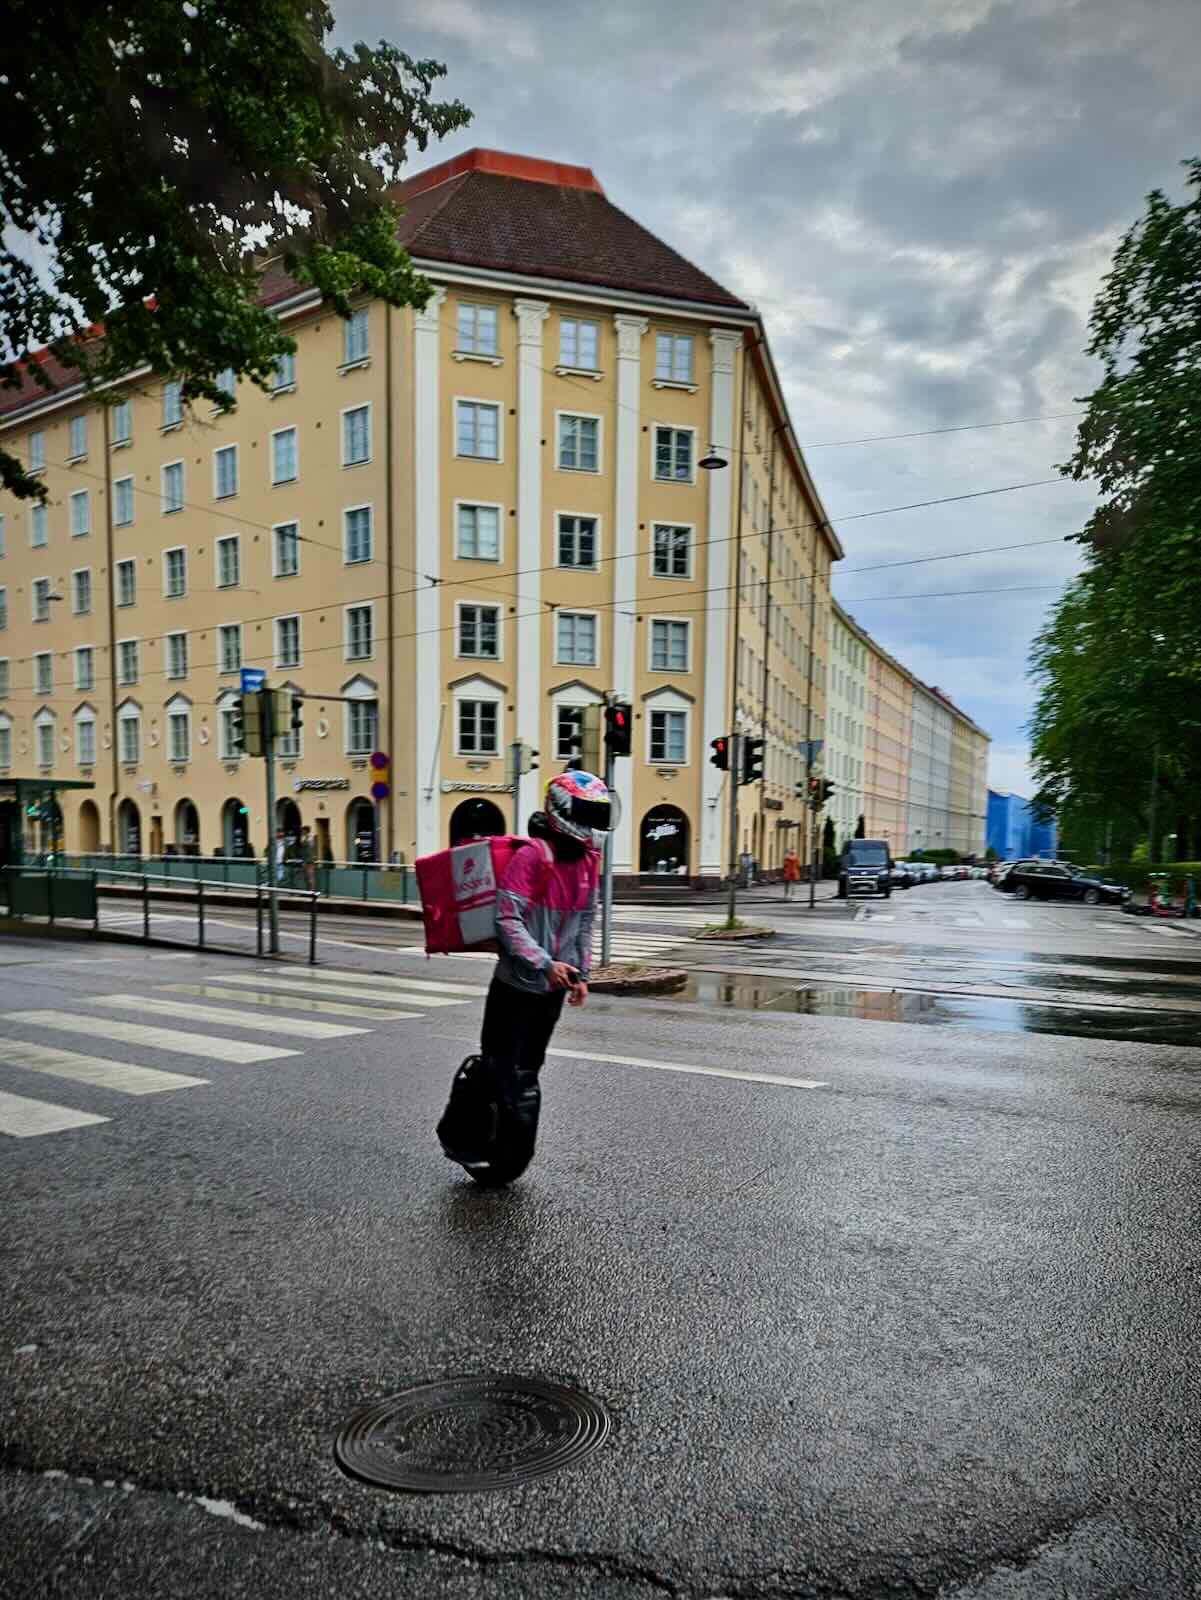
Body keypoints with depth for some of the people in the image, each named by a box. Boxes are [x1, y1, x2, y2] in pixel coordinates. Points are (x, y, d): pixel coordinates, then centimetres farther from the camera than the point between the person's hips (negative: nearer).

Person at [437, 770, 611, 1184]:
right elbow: (507, 919, -22)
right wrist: (544, 964, -27)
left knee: (526, 1069, 15)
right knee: (503, 1067, -3)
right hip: (517, 983, -7)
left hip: (553, 988, 7)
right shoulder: (531, 857, -18)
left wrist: (580, 972, 12)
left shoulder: (588, 862, 7)